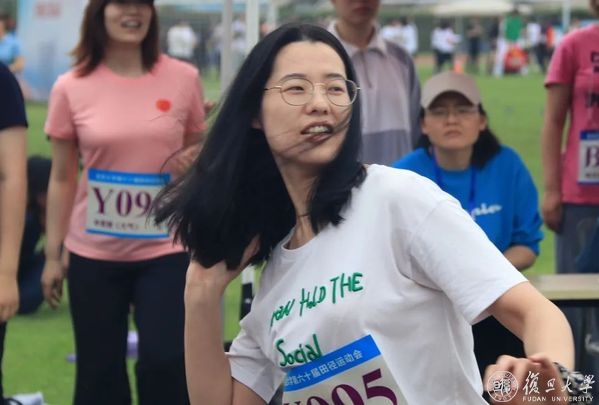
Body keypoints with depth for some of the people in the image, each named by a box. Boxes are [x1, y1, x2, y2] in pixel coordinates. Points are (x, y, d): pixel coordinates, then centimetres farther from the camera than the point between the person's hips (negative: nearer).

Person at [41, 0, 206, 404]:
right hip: (94, 252, 1)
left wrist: (195, 163, -11)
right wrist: (53, 255, 4)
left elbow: (201, 152, 13)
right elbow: (62, 178, 4)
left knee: (166, 362, -8)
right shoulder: (71, 88, -3)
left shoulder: (183, 78, -2)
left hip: (166, 249, 0)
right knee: (99, 372, 8)